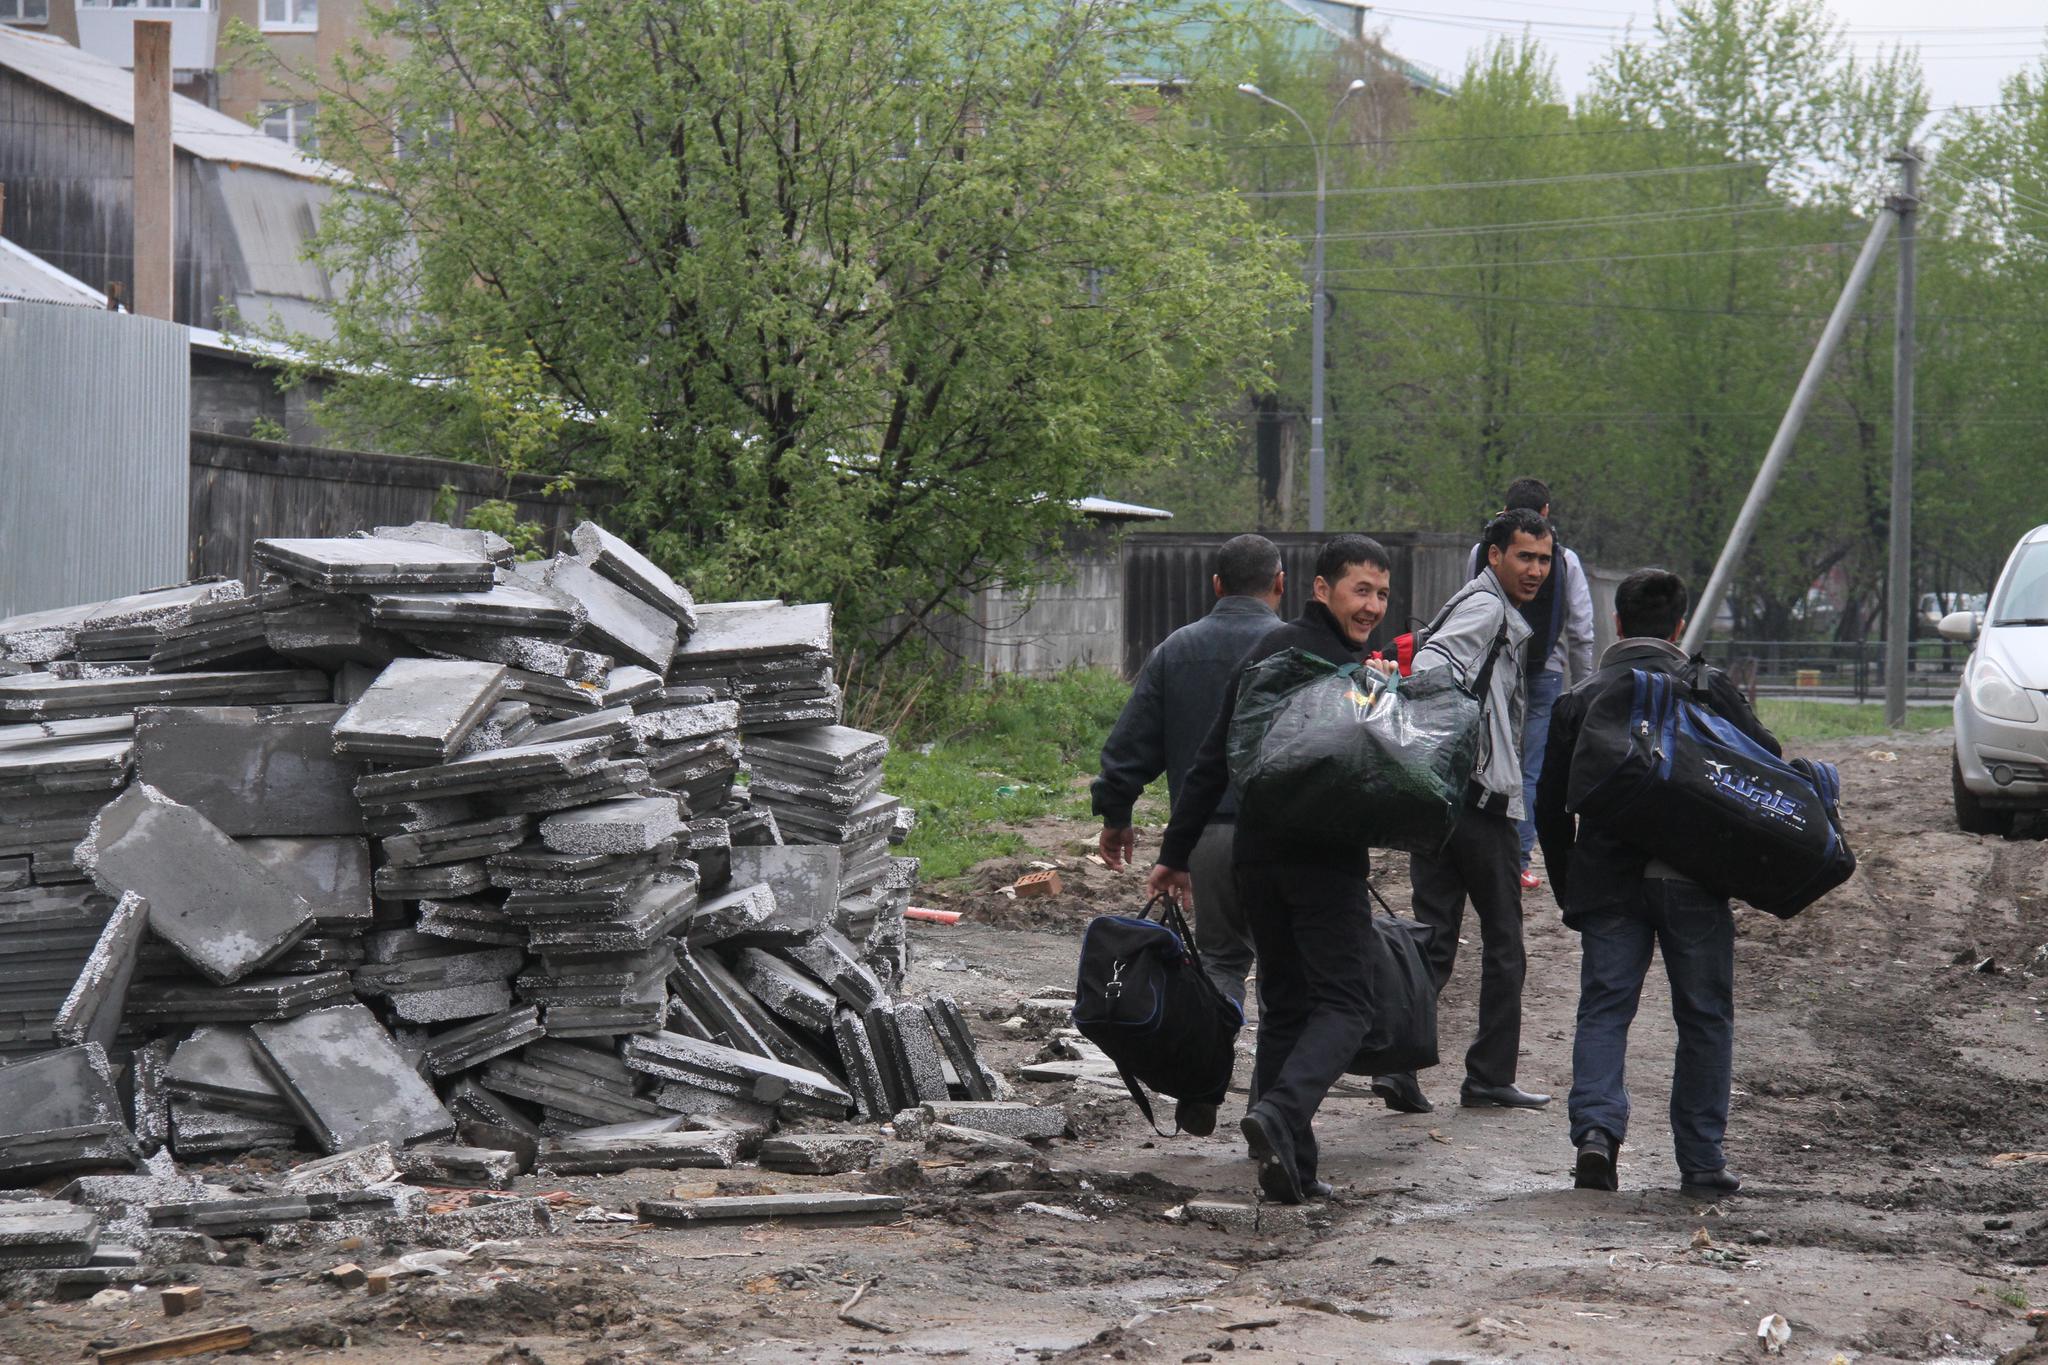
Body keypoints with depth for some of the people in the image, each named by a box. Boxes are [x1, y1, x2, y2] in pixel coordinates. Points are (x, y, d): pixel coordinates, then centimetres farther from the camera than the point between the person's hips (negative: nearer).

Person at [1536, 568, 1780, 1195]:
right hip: (1693, 882, -1)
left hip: (1607, 884, 1)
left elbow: (1550, 810, 7)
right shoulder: (1709, 689, 1)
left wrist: (1570, 894, 16)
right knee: (1703, 1017, 8)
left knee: (1603, 1009, 4)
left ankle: (1596, 1126, -19)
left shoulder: (1578, 701, 6)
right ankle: (1701, 1162, 8)